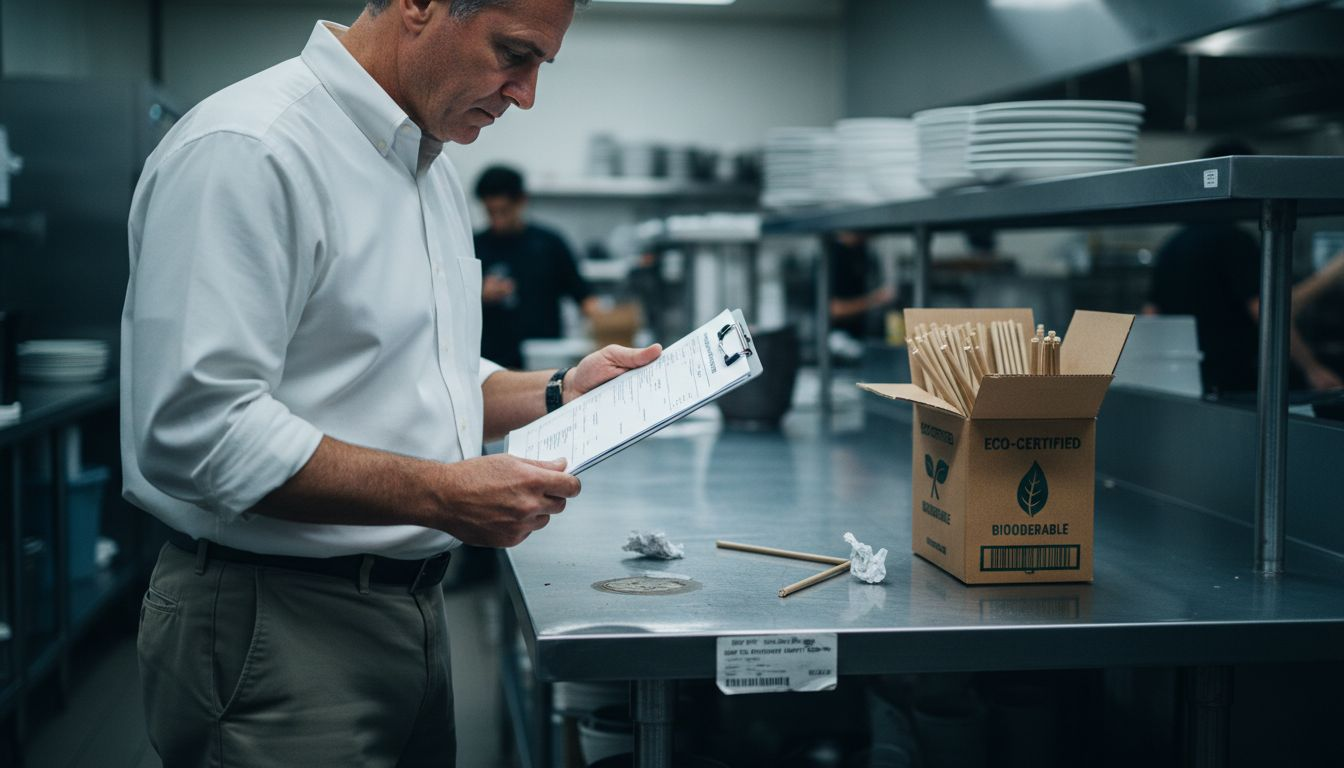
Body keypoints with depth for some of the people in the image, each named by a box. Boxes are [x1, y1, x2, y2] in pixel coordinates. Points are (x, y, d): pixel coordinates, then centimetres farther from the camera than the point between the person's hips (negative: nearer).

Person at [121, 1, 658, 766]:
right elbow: (194, 430, -24)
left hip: (414, 608, 9)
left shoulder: (431, 170, 12)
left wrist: (558, 393, 5)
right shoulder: (245, 152, -17)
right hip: (277, 630, -8)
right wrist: (439, 494, -25)